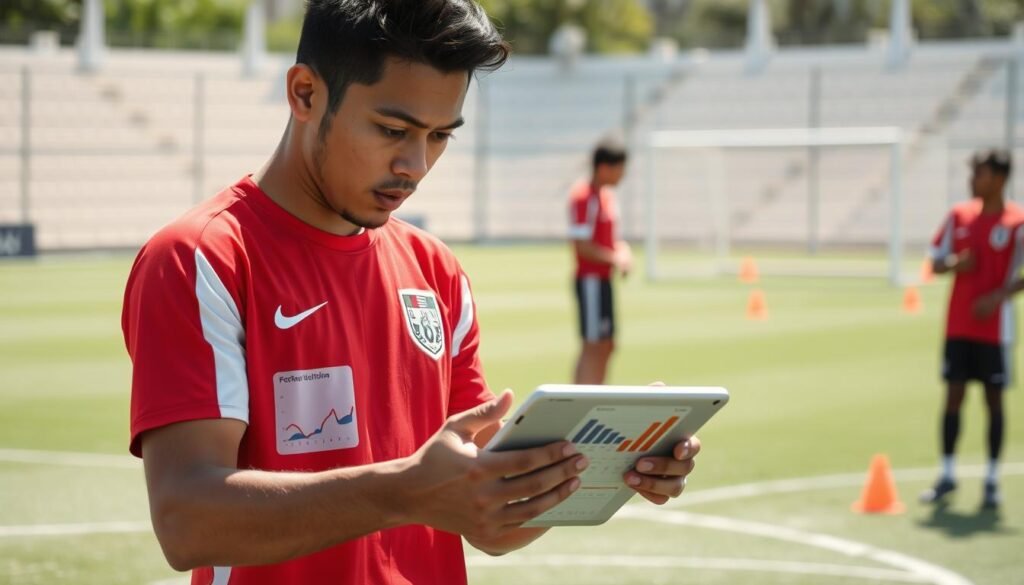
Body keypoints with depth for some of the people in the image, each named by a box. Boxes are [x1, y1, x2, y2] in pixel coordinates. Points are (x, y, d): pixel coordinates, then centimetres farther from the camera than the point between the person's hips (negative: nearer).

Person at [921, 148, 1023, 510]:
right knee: (953, 394, 4)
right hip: (958, 326, 4)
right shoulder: (959, 216, 5)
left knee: (994, 398, 2)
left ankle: (992, 480, 9)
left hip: (994, 327, -4)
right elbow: (936, 263, 10)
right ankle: (947, 476, 11)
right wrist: (956, 264, -11)